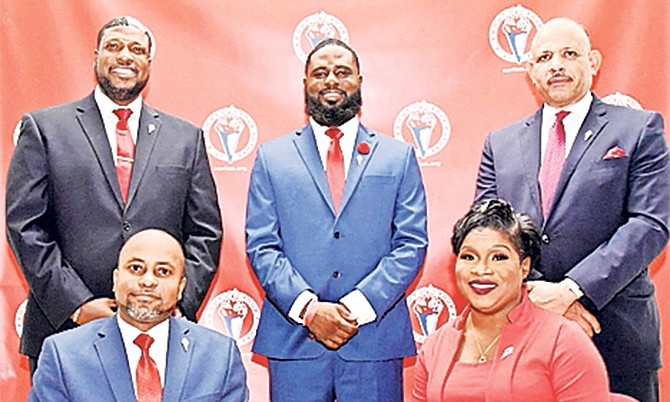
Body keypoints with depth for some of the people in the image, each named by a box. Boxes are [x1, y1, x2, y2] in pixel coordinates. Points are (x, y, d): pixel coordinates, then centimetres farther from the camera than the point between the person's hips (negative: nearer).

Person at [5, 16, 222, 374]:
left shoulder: (186, 138, 10)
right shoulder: (44, 128, 5)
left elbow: (205, 233, 7)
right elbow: (25, 226, -2)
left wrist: (178, 303, -5)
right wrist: (77, 304, -10)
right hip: (65, 329, -1)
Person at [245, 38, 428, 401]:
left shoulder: (399, 157, 7)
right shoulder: (271, 157, 7)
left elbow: (411, 244, 1)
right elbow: (261, 246, 1)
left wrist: (358, 306, -11)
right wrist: (308, 308, -12)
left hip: (375, 339, 0)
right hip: (294, 340, 0)